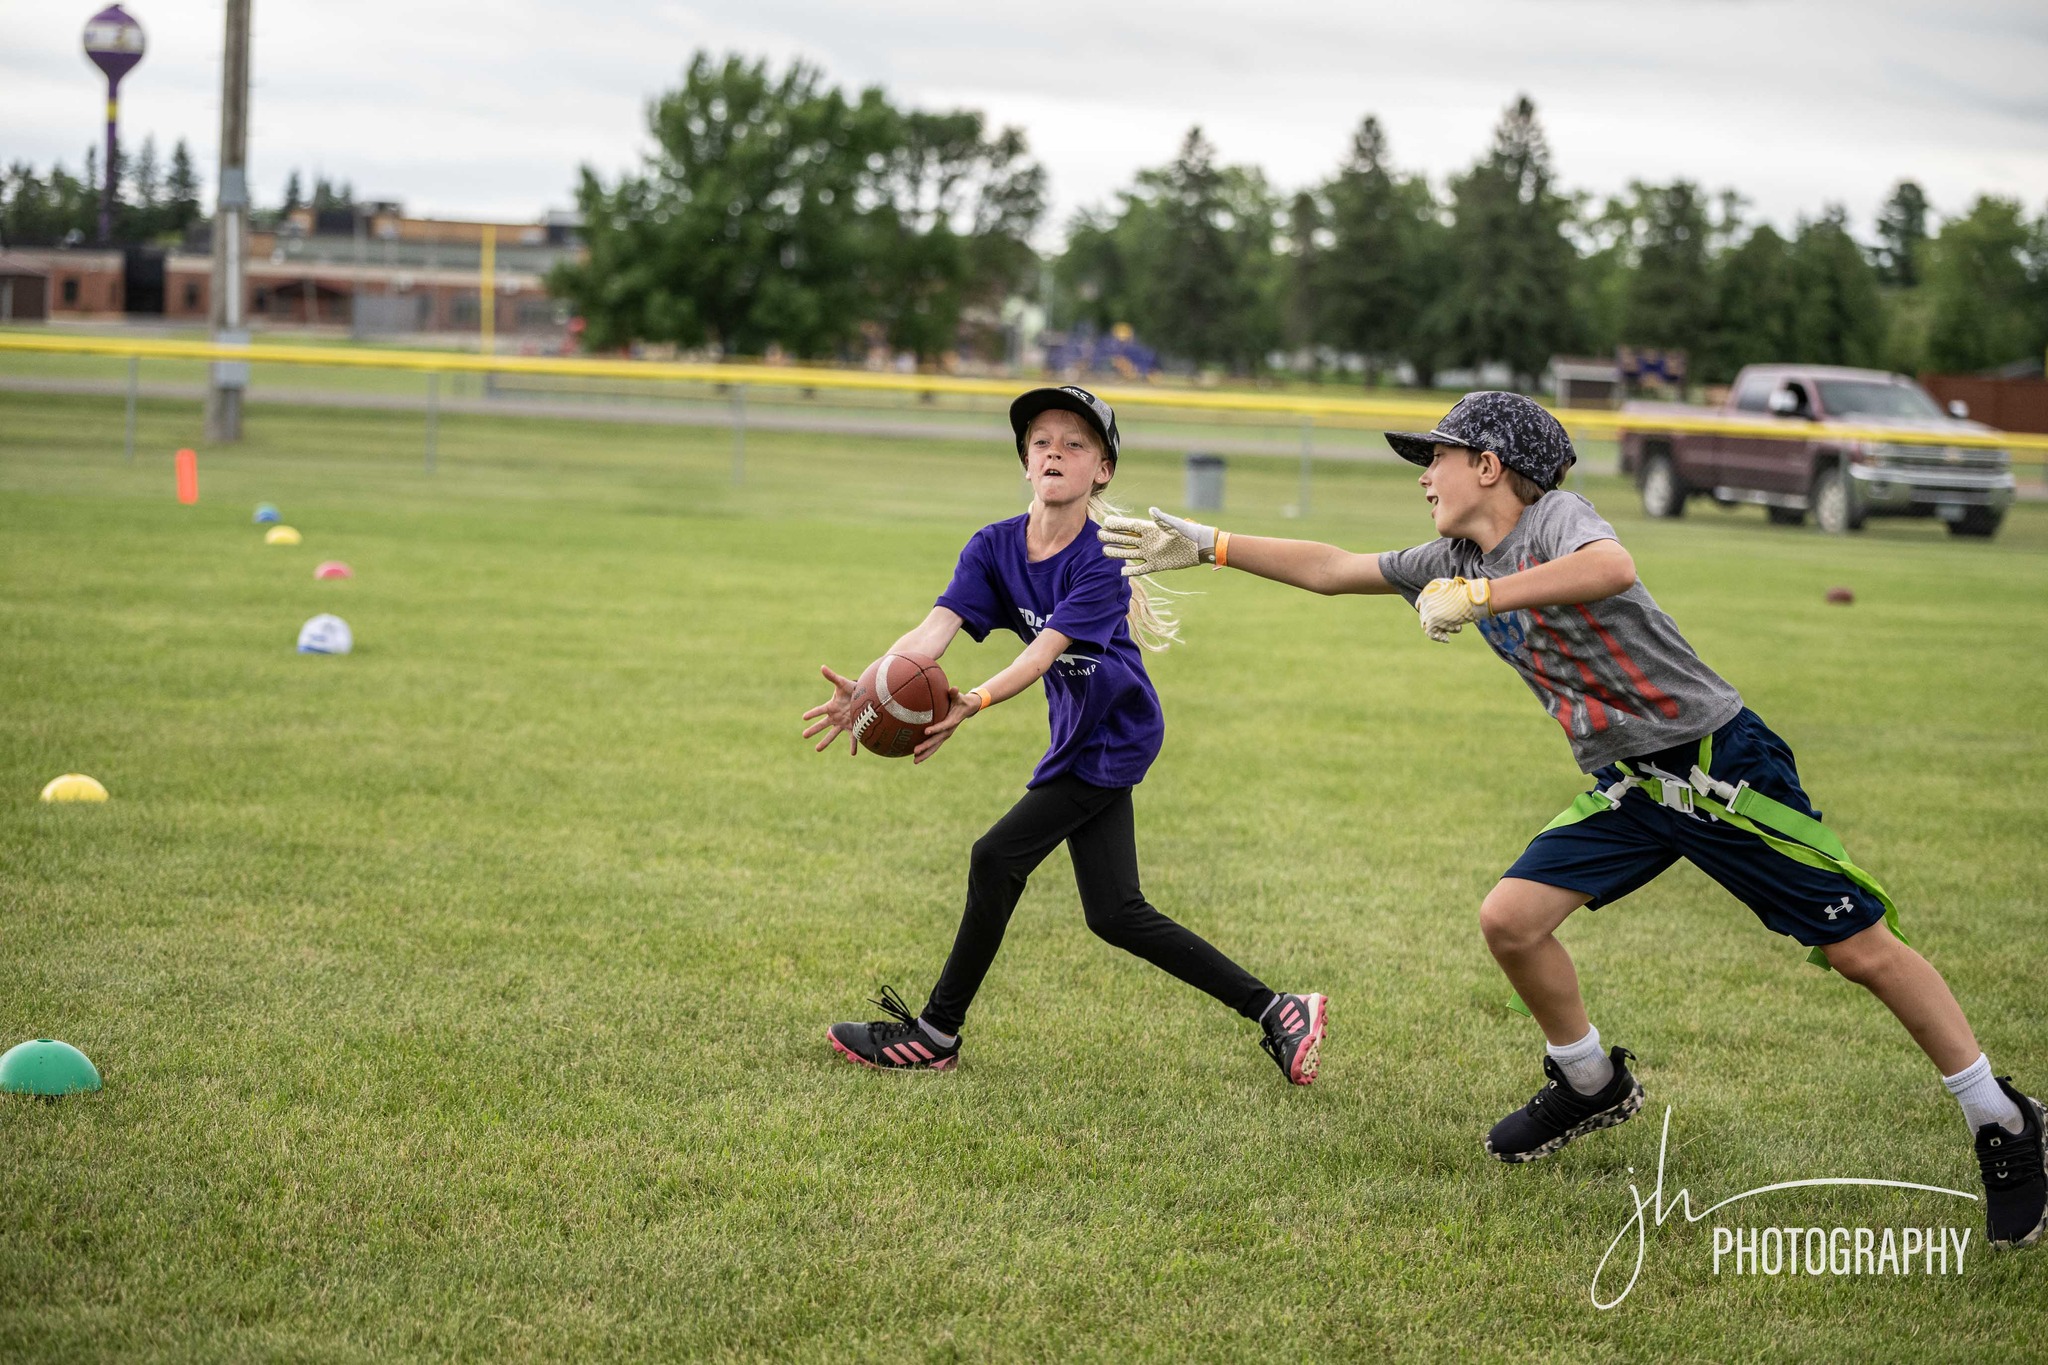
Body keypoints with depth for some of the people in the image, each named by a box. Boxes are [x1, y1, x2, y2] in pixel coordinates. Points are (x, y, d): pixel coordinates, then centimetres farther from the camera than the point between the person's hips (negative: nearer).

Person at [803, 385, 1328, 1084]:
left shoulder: (1102, 559, -21)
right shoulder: (995, 547, -5)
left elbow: (1042, 653, -32)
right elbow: (935, 629, -19)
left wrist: (975, 703, -50)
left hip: (1114, 735, -7)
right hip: (1084, 739, 7)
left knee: (997, 857, -10)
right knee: (1115, 914, 8)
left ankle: (937, 1032, 5)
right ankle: (1273, 1011, 15)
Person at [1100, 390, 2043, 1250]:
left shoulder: (1555, 520, -16)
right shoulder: (1455, 559, 9)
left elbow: (1612, 569, -39)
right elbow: (1330, 569, 14)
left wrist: (1482, 597, -39)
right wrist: (1206, 546, 10)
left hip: (1721, 765, -7)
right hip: (1623, 789, 8)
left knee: (1862, 950, -5)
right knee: (1510, 919, -6)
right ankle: (1591, 1084, 19)